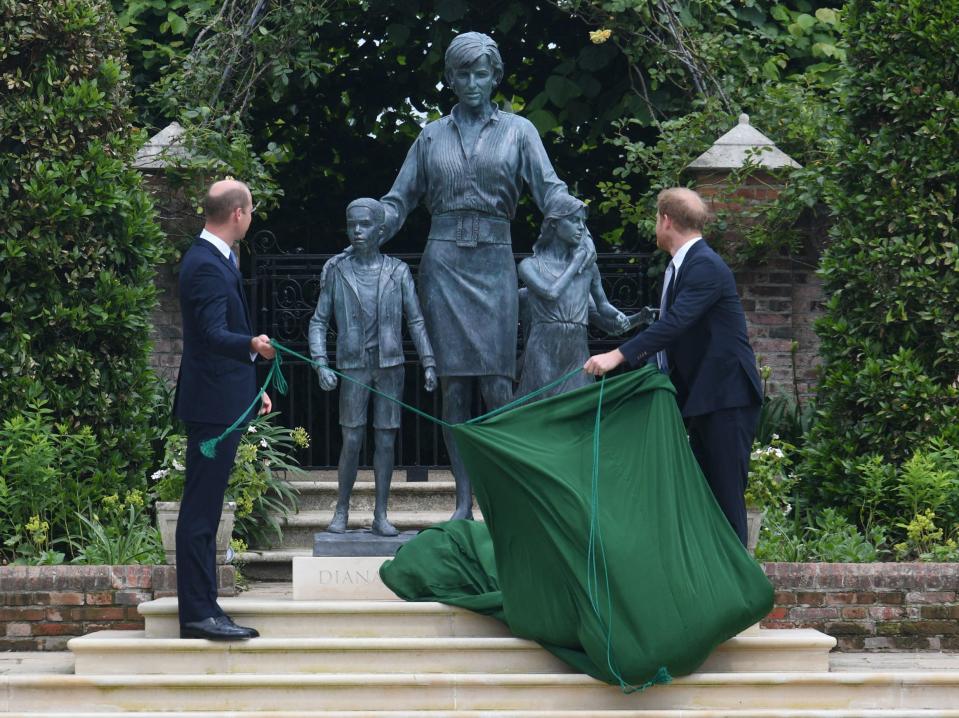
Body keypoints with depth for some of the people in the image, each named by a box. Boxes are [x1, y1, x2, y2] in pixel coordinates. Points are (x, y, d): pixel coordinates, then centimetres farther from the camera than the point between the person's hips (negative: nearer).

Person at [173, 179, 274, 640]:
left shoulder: (214, 260, 16)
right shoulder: (208, 266, -17)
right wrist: (253, 345, -46)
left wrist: (252, 389, 29)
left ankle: (202, 607, 18)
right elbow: (212, 334, -28)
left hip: (221, 401, 11)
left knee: (204, 509, 13)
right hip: (213, 406, -11)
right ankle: (197, 614, -8)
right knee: (200, 510, -9)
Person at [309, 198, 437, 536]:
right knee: (352, 441, -4)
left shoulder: (398, 272, 4)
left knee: (386, 440, 2)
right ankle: (341, 510, 10)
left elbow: (416, 321, 5)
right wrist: (321, 365, -8)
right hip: (353, 367, -1)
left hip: (390, 366, 1)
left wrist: (429, 363, -4)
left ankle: (381, 515, 7)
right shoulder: (336, 271, 3)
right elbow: (318, 322, 4)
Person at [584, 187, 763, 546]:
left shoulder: (705, 267, -17)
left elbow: (674, 323, -28)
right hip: (700, 396, 10)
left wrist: (619, 355, -33)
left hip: (727, 398, -10)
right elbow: (672, 327, 20)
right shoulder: (680, 266, 15)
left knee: (726, 490, -9)